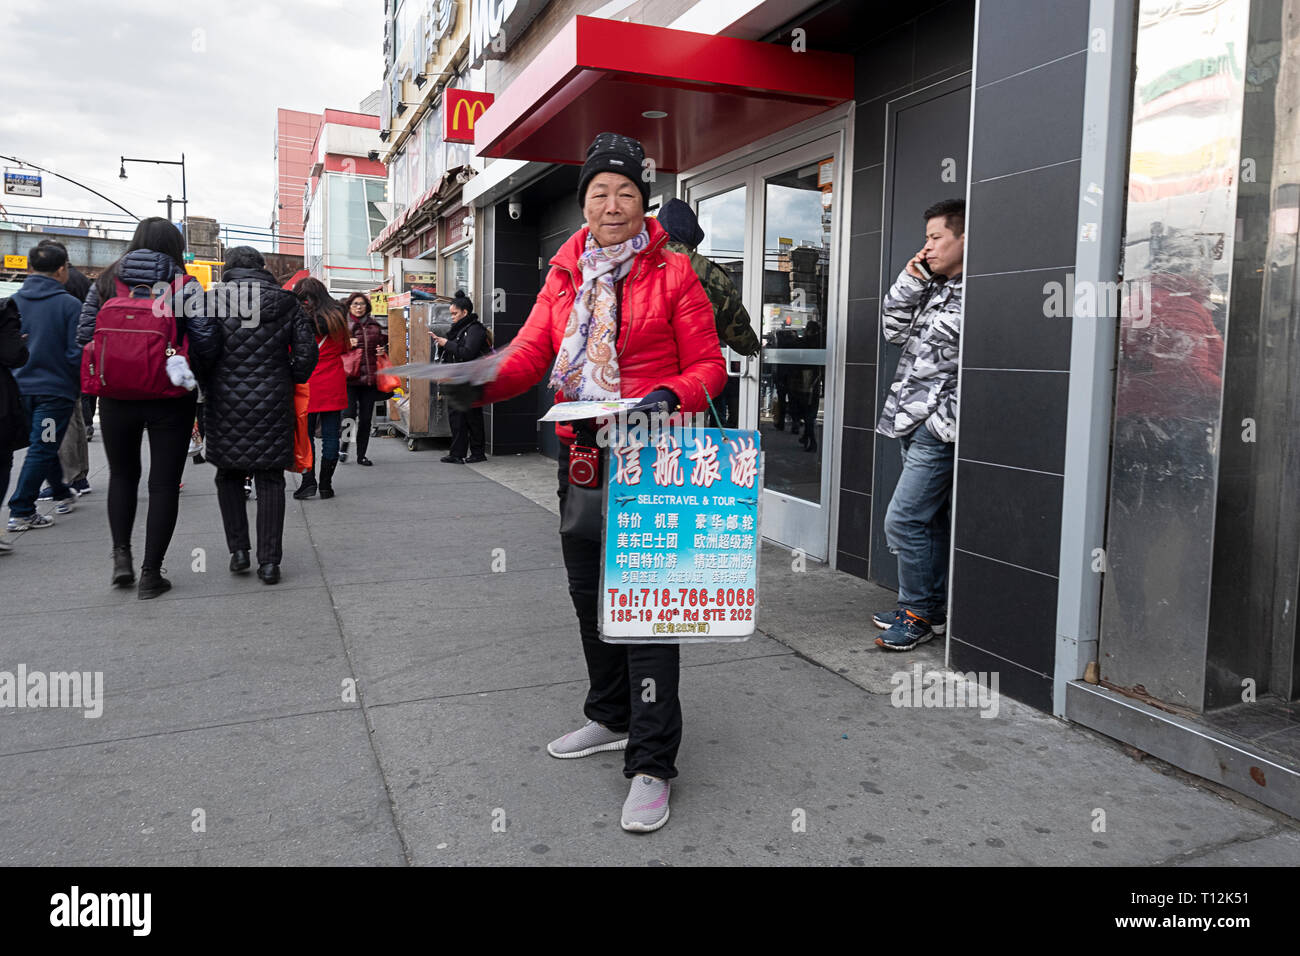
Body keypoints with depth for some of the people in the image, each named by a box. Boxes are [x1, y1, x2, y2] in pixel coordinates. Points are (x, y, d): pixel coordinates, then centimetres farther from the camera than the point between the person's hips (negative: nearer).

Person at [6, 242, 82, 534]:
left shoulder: (12, 302, 2)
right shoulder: (69, 304, -12)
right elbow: (76, 353, -14)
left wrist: (15, 376, 17)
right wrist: (78, 387, 0)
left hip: (21, 388, 6)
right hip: (56, 388, -5)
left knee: (43, 445, 21)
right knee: (41, 450, 1)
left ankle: (61, 494, 36)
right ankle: (21, 512, 1)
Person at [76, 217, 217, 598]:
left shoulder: (106, 281, 4)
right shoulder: (185, 286, -5)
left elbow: (84, 338, 2)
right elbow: (203, 338, -12)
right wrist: (196, 373, 6)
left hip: (116, 395, 3)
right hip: (171, 398, -2)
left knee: (122, 474, 22)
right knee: (164, 482, 5)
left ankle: (121, 555, 15)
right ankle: (151, 573, 7)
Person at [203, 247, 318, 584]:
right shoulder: (287, 302, 4)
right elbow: (307, 353, -1)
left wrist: (204, 387, 7)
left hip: (225, 402, 0)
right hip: (272, 404, 1)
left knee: (229, 474, 17)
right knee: (270, 480, 6)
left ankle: (238, 549, 14)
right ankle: (269, 561, 4)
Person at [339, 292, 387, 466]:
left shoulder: (375, 326, 14)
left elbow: (384, 343, 28)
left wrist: (383, 350, 6)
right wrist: (346, 344, -14)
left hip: (370, 378, 4)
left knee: (366, 418, 5)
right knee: (349, 414, -12)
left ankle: (361, 455, 16)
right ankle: (342, 447, 13)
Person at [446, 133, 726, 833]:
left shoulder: (673, 275, -2)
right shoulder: (564, 276, 11)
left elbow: (709, 366, -4)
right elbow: (531, 352, 2)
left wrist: (669, 396, -25)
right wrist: (481, 383, -18)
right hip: (580, 454, 6)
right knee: (589, 591, 16)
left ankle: (651, 763, 1)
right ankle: (610, 717, 36)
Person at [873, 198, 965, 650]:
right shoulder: (934, 289, 15)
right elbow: (894, 329, 17)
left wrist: (948, 422, -19)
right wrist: (910, 280, 6)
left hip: (940, 430, -10)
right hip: (917, 427, 10)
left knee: (904, 520, -10)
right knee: (929, 520, 15)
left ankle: (919, 613, 5)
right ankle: (932, 608, 26)